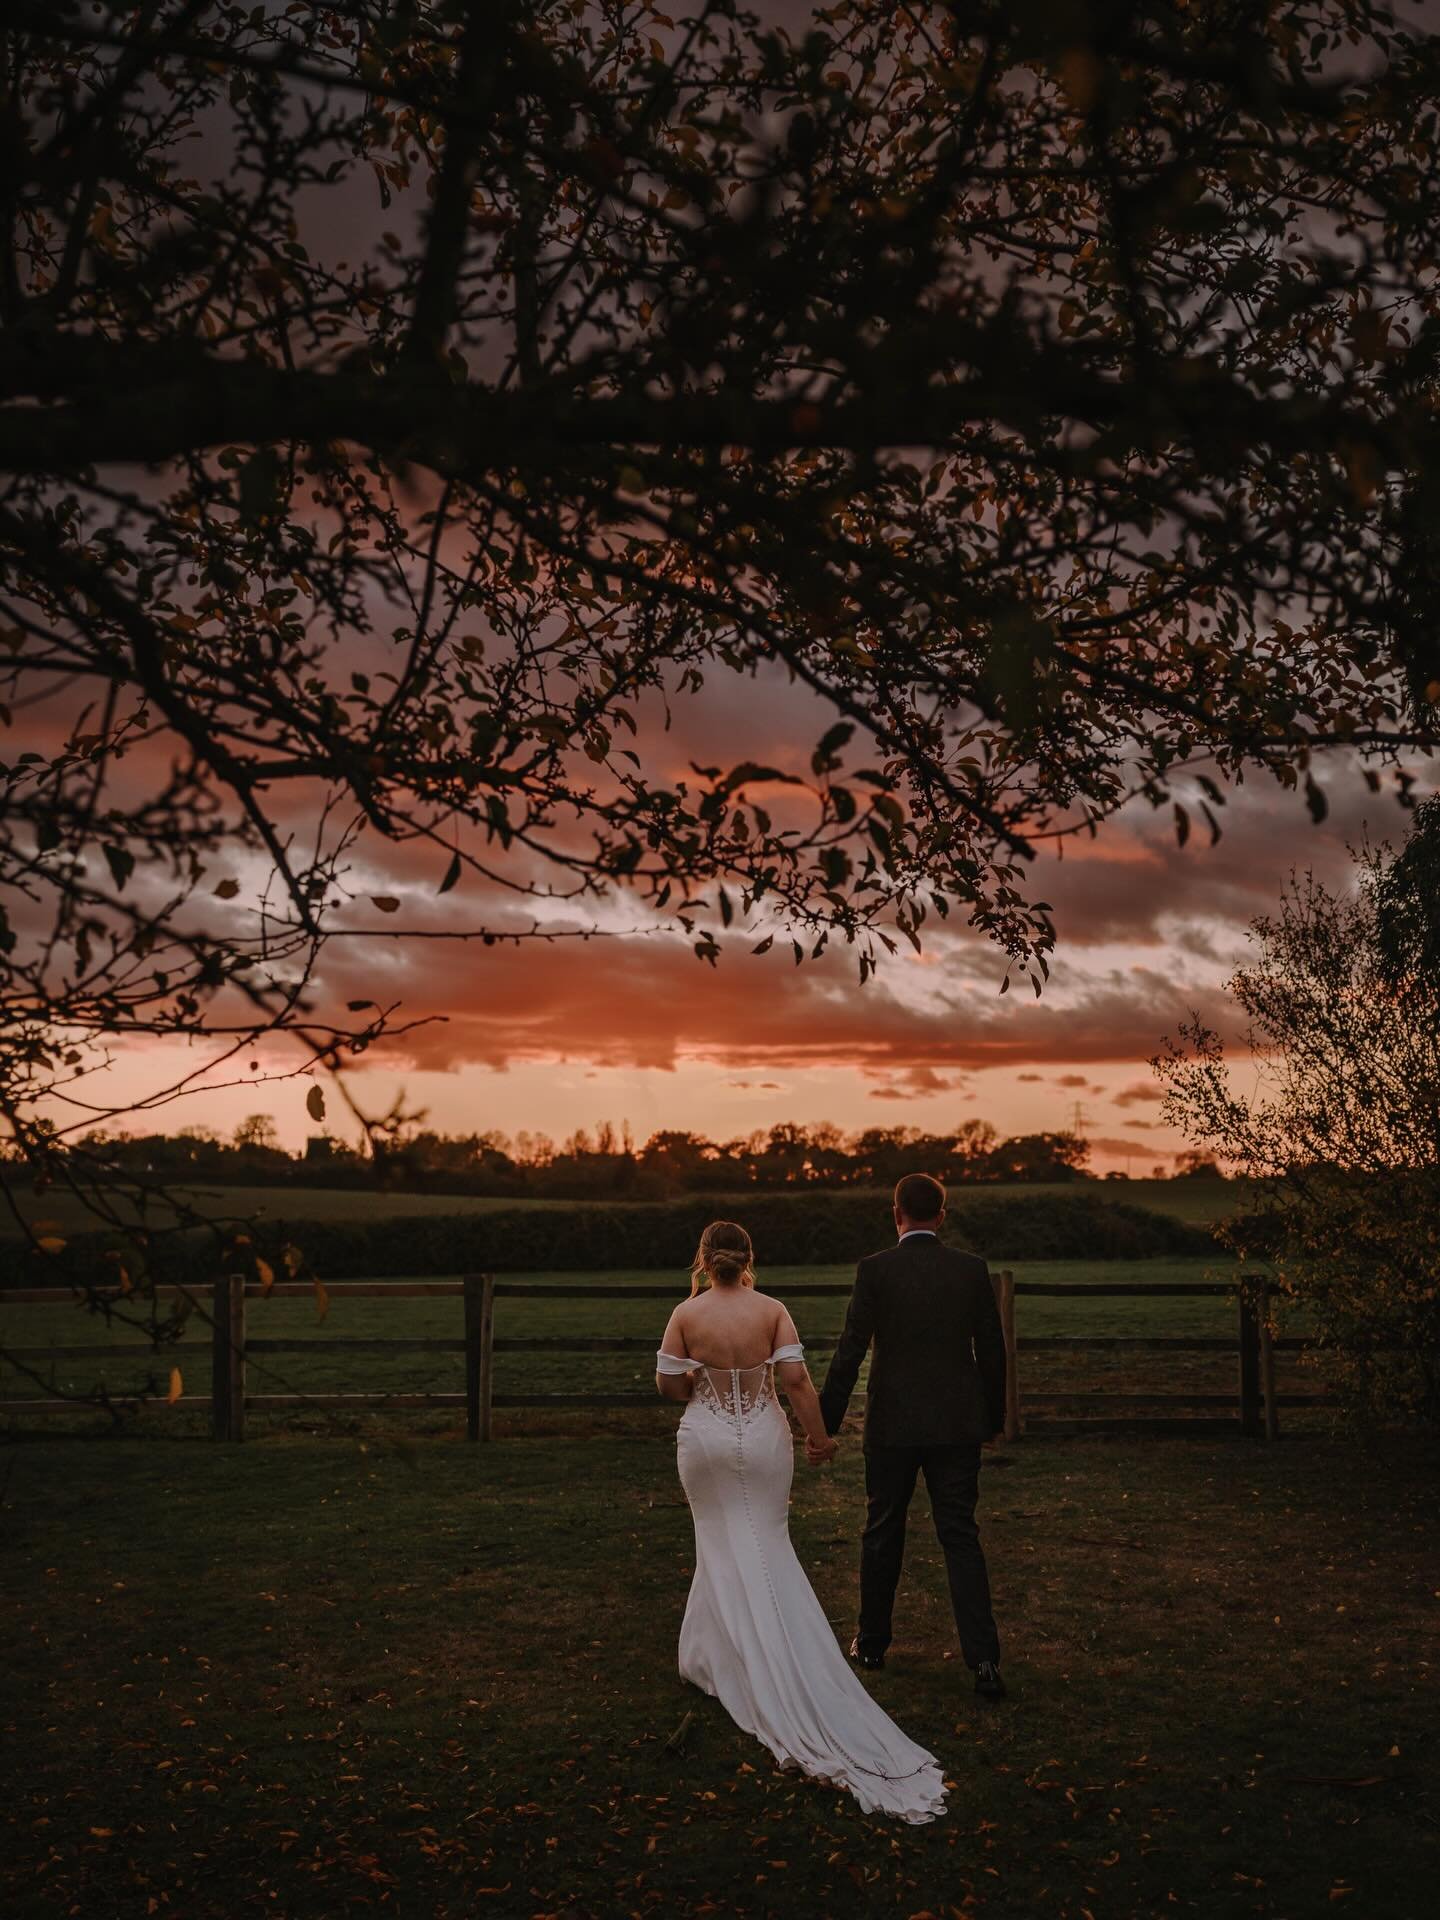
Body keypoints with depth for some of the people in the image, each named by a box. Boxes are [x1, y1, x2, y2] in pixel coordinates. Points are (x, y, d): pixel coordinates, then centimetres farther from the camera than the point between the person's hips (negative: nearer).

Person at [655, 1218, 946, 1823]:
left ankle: (720, 1654, 21)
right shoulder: (772, 1310, -9)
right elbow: (795, 1378, -13)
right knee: (767, 1544, 13)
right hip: (764, 1436, 0)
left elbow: (667, 1384, -5)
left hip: (706, 1437, 0)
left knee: (722, 1542, 15)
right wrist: (818, 1435, -2)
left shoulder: (686, 1314, -9)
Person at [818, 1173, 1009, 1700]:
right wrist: (993, 1420, 16)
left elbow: (850, 1352, -11)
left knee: (883, 1534, 15)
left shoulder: (875, 1270, -9)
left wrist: (826, 1424, -4)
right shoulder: (972, 1269, -2)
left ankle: (872, 1642, 28)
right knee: (961, 1538, 6)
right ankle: (983, 1660, -2)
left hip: (892, 1424, -1)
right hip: (958, 1425, 2)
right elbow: (992, 1350, 3)